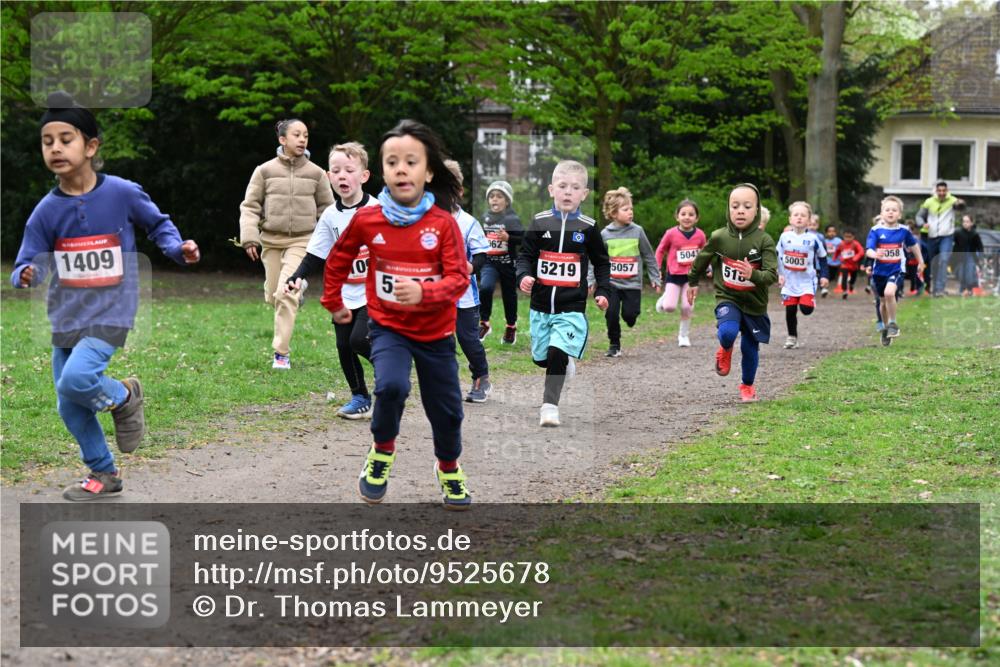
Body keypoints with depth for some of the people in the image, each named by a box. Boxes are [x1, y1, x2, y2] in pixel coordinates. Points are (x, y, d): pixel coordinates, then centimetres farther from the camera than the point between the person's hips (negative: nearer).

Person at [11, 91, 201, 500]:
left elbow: (157, 225, 8)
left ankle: (123, 396, 6)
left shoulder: (122, 193, -10)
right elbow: (31, 263, -1)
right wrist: (25, 275, -24)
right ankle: (103, 473, 29)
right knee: (69, 409, 9)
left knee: (75, 380, -26)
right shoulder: (46, 210, -3)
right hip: (66, 317, 5)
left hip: (109, 313, -5)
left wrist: (180, 249, -10)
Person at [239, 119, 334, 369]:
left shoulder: (316, 174, 1)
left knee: (286, 293, -17)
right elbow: (250, 206, 3)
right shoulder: (265, 171, 0)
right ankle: (296, 290, 46)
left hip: (302, 241, -2)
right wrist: (249, 238, -8)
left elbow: (326, 208, 11)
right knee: (273, 296, 8)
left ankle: (282, 353, -10)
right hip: (271, 240, 2)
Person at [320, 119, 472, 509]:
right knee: (391, 386, -28)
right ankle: (382, 452, 0)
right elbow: (338, 260, 9)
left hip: (436, 333, 1)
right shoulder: (366, 220, -10)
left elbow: (459, 279, -16)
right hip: (387, 328, -1)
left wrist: (423, 293, -34)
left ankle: (449, 469, 40)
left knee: (446, 410, 10)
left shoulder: (443, 223, -14)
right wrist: (333, 303, 17)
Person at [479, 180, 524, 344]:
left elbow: (524, 240, -15)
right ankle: (484, 323, -10)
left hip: (507, 263, -3)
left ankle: (511, 327, 31)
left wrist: (508, 238, -28)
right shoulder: (486, 218, 7)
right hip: (489, 262, 3)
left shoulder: (513, 219, -9)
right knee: (485, 288, -22)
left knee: (509, 294, 11)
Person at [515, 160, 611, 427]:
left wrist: (603, 291, -1)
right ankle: (566, 364, 46)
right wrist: (524, 276, -15)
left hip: (572, 307, -2)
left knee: (557, 354, -19)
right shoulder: (539, 222, -1)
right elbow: (525, 255, 4)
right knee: (540, 357, 13)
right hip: (541, 304, 2)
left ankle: (549, 406, -9)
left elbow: (601, 263, 9)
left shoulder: (588, 227, -2)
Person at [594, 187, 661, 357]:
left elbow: (649, 256, 6)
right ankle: (614, 345, 12)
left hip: (632, 283, 0)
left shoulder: (637, 231, -2)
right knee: (611, 314, -8)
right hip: (611, 282, 0)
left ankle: (630, 317, 30)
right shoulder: (605, 234, -2)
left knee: (629, 314, -7)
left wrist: (655, 278, 7)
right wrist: (590, 280, -3)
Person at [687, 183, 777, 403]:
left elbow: (772, 275, -21)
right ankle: (725, 350, 11)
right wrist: (693, 282, 23)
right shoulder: (718, 238, -10)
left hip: (754, 304, 0)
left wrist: (753, 274, -41)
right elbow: (701, 260, 10)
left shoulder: (764, 241, -15)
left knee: (750, 347, 9)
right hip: (727, 298, 0)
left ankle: (747, 386, 36)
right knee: (728, 332, -26)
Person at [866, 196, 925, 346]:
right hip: (879, 271, 2)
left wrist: (920, 262, 23)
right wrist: (875, 254, -41)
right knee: (883, 301, 17)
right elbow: (868, 250, -18)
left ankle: (893, 323, -8)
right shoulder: (876, 231, -10)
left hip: (896, 270, -2)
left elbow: (913, 245, 13)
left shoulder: (903, 231, -5)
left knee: (889, 293, -28)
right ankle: (886, 328, 40)